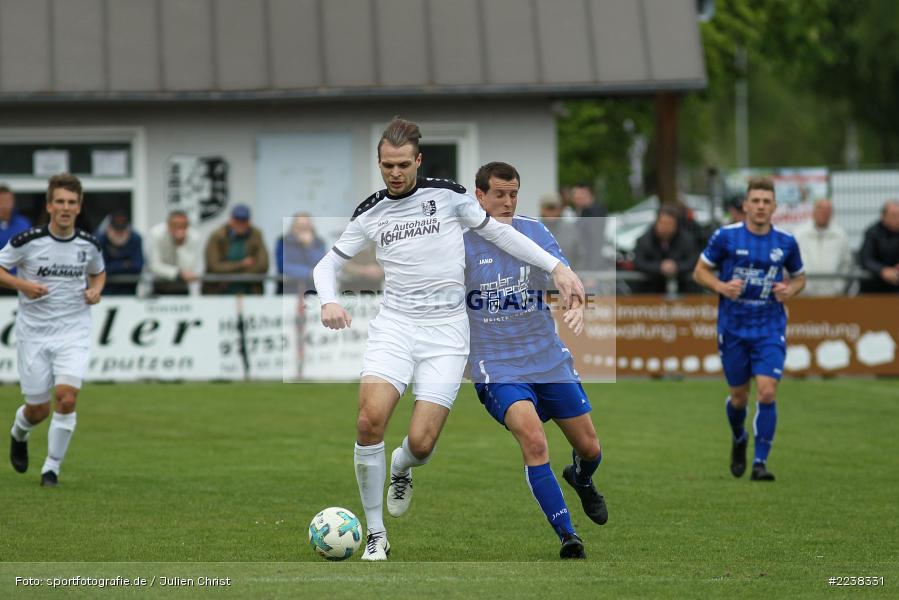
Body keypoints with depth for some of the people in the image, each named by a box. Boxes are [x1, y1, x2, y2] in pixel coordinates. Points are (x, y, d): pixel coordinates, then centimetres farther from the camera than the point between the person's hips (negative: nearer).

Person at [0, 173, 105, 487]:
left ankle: (52, 467, -3)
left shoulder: (89, 244, 0)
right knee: (38, 409, 5)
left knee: (66, 397, -19)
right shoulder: (27, 240, -10)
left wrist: (95, 290, -1)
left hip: (74, 332, 1)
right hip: (33, 332, -1)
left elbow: (98, 272, 20)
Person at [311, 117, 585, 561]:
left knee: (421, 443, -13)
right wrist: (328, 301, -9)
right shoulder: (370, 213, 5)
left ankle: (401, 468, 29)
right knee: (370, 420, -23)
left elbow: (498, 232, 9)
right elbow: (327, 264, 13)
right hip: (394, 324, 1)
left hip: (446, 330, -1)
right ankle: (376, 536, -8)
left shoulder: (447, 194, 0)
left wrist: (557, 267, 3)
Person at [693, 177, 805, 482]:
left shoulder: (786, 242, -1)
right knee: (739, 396, 9)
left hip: (770, 329, 0)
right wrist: (721, 286, -17)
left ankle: (760, 462, -6)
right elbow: (700, 271, 3)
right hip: (733, 328, 0)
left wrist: (790, 289, -8)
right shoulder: (726, 236, -6)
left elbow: (799, 276, 14)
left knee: (767, 392, -15)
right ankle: (739, 440, 42)